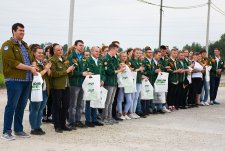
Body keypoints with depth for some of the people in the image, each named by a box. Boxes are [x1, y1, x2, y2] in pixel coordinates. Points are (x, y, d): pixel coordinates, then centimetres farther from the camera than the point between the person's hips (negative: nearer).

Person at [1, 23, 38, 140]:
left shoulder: (25, 45, 19)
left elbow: (32, 59, 21)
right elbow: (12, 62, -15)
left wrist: (34, 66, -4)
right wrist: (29, 68, -15)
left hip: (27, 80, 7)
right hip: (14, 80, -7)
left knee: (21, 106, 11)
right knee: (11, 105, -4)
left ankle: (19, 130, 20)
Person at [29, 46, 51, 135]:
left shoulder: (44, 63, 18)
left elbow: (49, 75, 15)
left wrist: (48, 68, -3)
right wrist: (45, 69, -12)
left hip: (45, 90, 8)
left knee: (41, 109, 11)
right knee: (34, 109, -4)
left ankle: (38, 127, 18)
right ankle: (33, 128, 1)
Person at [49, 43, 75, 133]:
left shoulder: (64, 60, 15)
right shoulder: (52, 60, -8)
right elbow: (54, 73, -18)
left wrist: (71, 70, 0)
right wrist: (66, 71, -16)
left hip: (66, 86, 7)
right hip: (57, 87, -7)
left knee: (66, 106, 9)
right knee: (57, 107, 1)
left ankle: (63, 124, 20)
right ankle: (57, 126, 9)